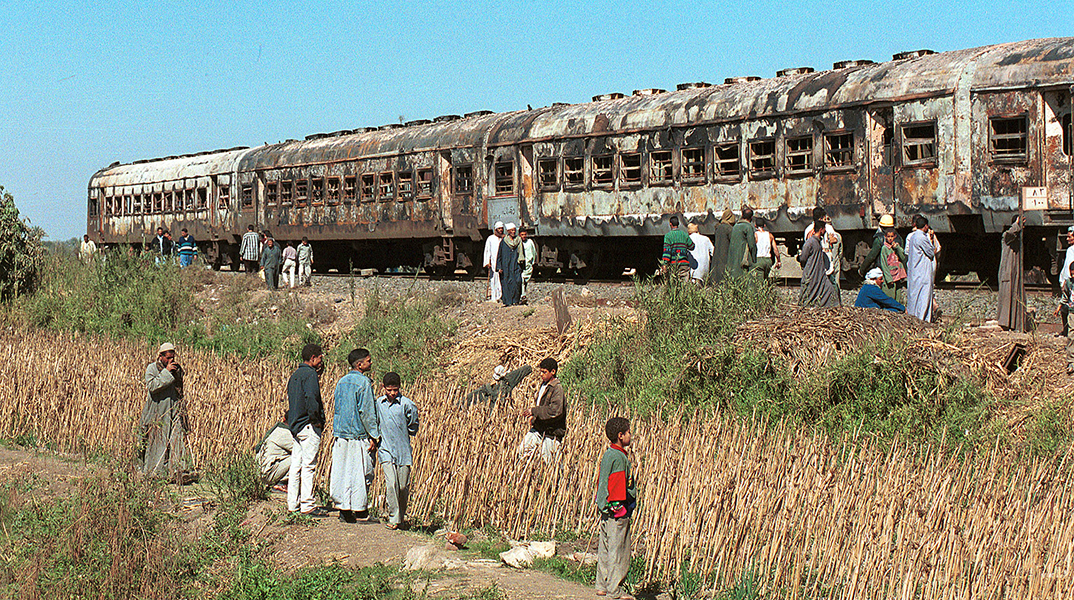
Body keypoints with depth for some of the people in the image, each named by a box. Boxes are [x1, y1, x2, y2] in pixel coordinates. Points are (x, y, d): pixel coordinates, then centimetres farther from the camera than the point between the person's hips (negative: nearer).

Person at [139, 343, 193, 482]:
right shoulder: (152, 368, -2)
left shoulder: (178, 369, 11)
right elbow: (152, 386, -18)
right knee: (157, 441, -1)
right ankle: (154, 472, 8)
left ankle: (179, 471, -9)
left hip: (174, 411, 4)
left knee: (178, 440, -7)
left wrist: (181, 405, 18)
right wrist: (166, 372, -20)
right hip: (158, 412, -4)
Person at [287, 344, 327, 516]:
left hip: (295, 425, 9)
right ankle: (307, 505, -6)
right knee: (309, 465, -6)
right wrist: (317, 420, -15)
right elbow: (311, 398, -23)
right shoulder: (310, 374, -11)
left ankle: (293, 503, 13)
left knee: (296, 465, 10)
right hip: (308, 426, -9)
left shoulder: (295, 375, 17)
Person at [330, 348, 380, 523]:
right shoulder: (363, 382, -10)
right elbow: (366, 412, -14)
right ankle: (359, 508, 4)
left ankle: (343, 508, 6)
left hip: (340, 432, 7)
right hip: (358, 434, -7)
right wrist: (374, 436, -10)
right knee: (362, 471, 2)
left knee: (342, 471, 6)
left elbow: (338, 408, 15)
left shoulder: (341, 382, 12)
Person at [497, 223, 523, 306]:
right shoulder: (503, 241, 4)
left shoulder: (519, 241, 11)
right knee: (507, 283, -5)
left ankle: (515, 300, -3)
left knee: (517, 281, -12)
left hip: (516, 265, 1)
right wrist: (499, 267, -3)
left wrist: (522, 265, 9)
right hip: (506, 266, -1)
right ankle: (508, 301, -1)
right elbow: (499, 255, 4)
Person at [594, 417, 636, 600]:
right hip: (617, 510, -9)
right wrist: (620, 507, -16)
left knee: (605, 549, 13)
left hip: (606, 510, 9)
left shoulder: (607, 454, 12)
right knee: (618, 550, -4)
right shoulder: (619, 457, -16)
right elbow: (619, 485, -19)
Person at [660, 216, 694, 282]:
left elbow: (666, 250, -9)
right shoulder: (684, 234, 9)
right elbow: (692, 246, 19)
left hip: (673, 264, -3)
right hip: (684, 264, 3)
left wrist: (664, 264, -13)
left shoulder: (668, 235, -2)